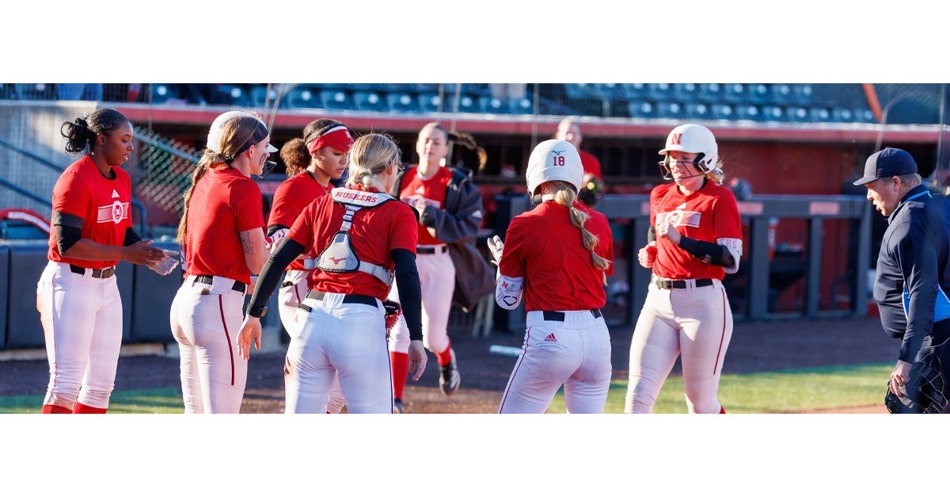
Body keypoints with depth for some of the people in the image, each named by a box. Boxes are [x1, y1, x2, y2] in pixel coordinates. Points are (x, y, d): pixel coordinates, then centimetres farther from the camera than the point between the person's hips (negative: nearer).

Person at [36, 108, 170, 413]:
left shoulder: (122, 179, 9)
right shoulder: (76, 179, -16)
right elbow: (67, 243, -23)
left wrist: (148, 254, -4)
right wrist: (126, 254, -24)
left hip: (107, 284, 9)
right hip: (72, 283, -9)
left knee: (101, 384, 10)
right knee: (66, 382, -10)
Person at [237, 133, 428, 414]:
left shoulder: (320, 204, 16)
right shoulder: (398, 214, 4)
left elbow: (278, 261, 10)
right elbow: (407, 275, -7)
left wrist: (254, 314, 13)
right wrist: (416, 338, -9)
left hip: (312, 319, 4)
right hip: (361, 324, -4)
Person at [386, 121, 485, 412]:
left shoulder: (458, 186, -6)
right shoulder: (401, 179, 6)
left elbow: (470, 228, -13)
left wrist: (433, 217, -22)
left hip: (438, 262, -2)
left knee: (433, 335, 3)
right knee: (399, 330, -7)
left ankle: (447, 362, 41)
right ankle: (395, 399, -5)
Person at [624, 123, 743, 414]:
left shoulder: (719, 199, -6)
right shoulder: (660, 196, 13)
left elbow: (731, 260, -15)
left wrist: (680, 239, -21)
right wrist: (650, 252, 11)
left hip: (703, 303, -6)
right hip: (658, 301, 6)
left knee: (701, 401, 1)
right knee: (638, 394, -4)